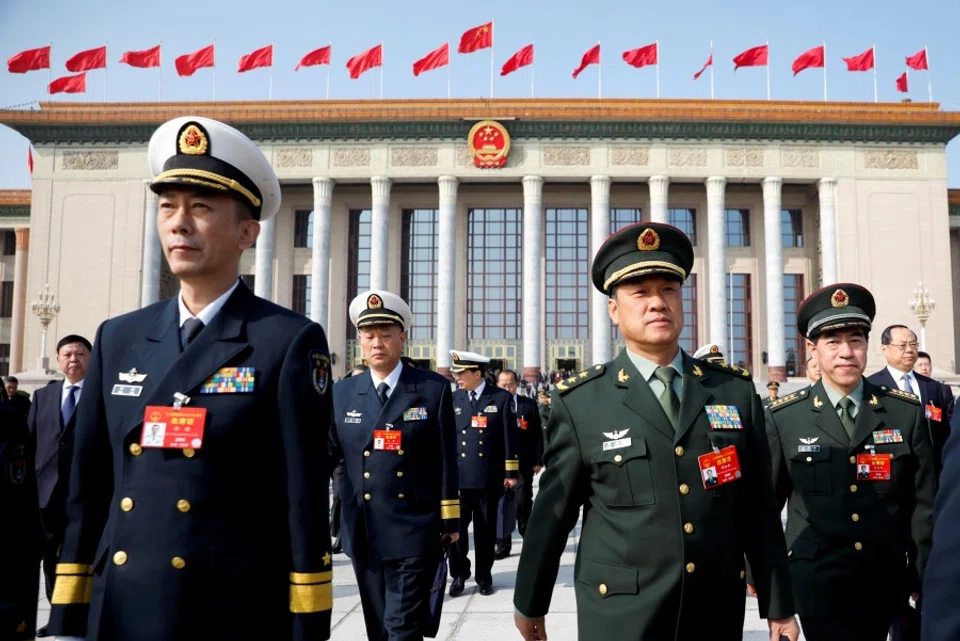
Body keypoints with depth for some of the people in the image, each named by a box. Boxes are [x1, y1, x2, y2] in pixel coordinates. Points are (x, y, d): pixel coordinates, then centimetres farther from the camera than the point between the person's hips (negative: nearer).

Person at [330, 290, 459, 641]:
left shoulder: (434, 389, -4)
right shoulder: (343, 393, 5)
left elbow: (446, 461, -2)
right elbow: (327, 451, 3)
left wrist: (449, 521, -1)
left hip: (414, 533, -3)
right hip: (363, 534, 4)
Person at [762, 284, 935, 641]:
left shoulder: (907, 412, -1)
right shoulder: (783, 417, -5)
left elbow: (923, 504, 4)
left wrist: (925, 578, 5)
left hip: (886, 580, 3)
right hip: (817, 581, -2)